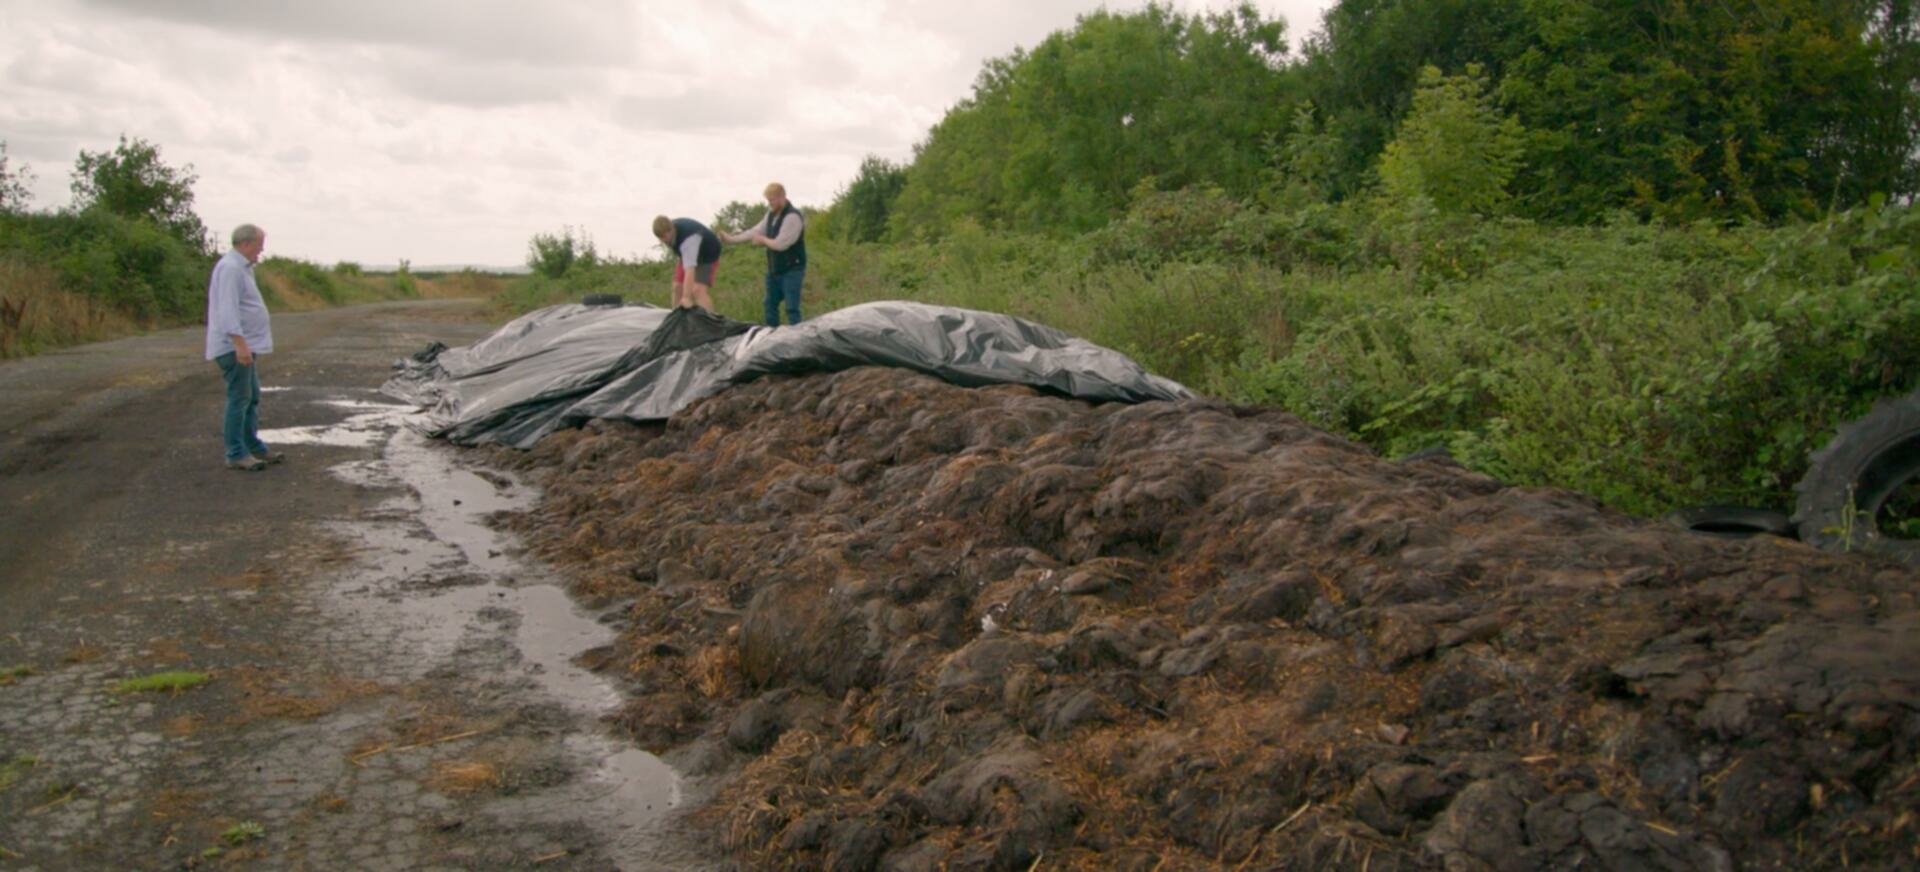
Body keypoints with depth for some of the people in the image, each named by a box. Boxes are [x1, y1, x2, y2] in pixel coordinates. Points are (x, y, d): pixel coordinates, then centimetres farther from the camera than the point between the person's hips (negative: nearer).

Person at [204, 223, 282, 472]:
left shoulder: (241, 267, 17)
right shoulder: (230, 268, -16)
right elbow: (228, 309, -24)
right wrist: (240, 343, -29)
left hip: (245, 345, 11)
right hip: (235, 346, -11)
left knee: (252, 398, 15)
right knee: (240, 399, -8)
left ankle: (253, 447, 23)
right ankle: (236, 454, -5)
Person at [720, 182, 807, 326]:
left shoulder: (793, 217, -20)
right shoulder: (772, 214, 8)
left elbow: (780, 244, -24)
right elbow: (756, 231, 14)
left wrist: (763, 240, -7)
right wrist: (732, 238, 9)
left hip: (791, 270, -9)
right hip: (774, 269, 9)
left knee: (792, 309, -10)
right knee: (770, 305, 15)